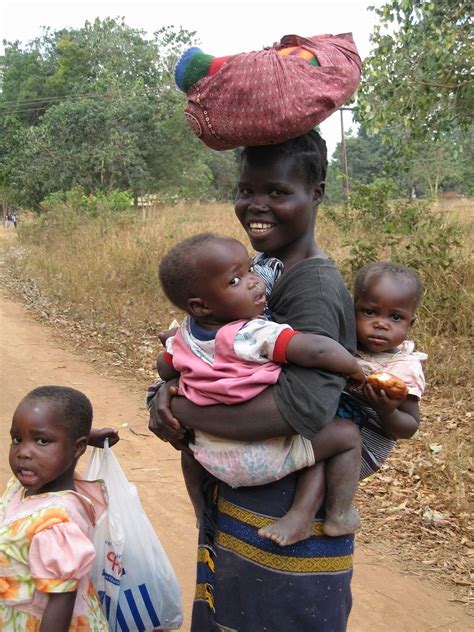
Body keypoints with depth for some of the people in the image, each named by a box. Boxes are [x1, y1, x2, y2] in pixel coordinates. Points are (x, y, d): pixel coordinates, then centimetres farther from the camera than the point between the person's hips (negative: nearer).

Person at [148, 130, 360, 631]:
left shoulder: (312, 284, -22)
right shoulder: (261, 268, 5)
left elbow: (304, 405, -35)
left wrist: (181, 409, -25)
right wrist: (169, 390, -13)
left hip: (286, 516, -8)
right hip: (234, 498, 8)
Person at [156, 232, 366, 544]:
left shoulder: (185, 334, -4)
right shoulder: (257, 334, -27)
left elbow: (165, 369, 14)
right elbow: (317, 351, -38)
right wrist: (354, 369, -20)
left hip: (211, 457, 7)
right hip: (262, 460, -7)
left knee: (189, 447, 40)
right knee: (346, 436, 1)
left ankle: (202, 513, 49)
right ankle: (339, 514, 1)